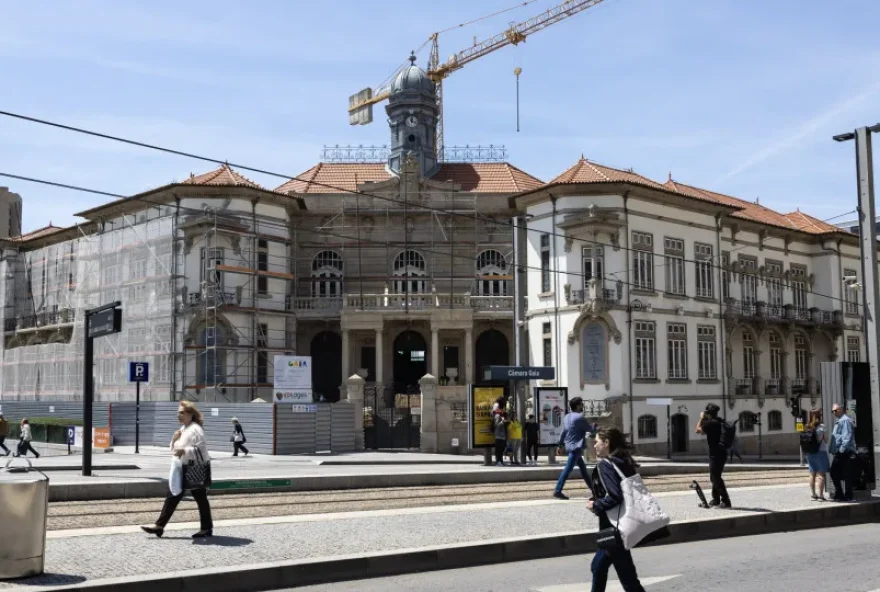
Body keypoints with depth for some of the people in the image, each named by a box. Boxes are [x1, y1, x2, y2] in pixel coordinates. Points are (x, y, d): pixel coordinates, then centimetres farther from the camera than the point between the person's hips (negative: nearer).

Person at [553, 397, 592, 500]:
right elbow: (590, 429, -3)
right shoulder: (580, 417, -13)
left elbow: (563, 432, 14)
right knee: (568, 469, -10)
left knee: (583, 467, 17)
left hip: (570, 446, 9)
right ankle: (557, 491, -12)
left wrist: (560, 445, 19)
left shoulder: (567, 417, 10)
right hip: (576, 447, -9)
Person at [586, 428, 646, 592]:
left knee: (626, 574, -3)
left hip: (613, 526, -9)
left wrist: (595, 505, -12)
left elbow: (614, 497, -27)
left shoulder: (605, 465, -16)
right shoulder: (623, 462, 9)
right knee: (598, 566, 21)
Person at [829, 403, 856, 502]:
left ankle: (848, 496, 2)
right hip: (839, 453, 10)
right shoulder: (839, 421, 21)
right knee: (834, 473, 11)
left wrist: (842, 449, -25)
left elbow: (847, 436, -21)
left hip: (845, 453, -10)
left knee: (846, 475, -3)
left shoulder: (845, 420, -11)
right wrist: (832, 449, 19)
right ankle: (839, 495, 18)